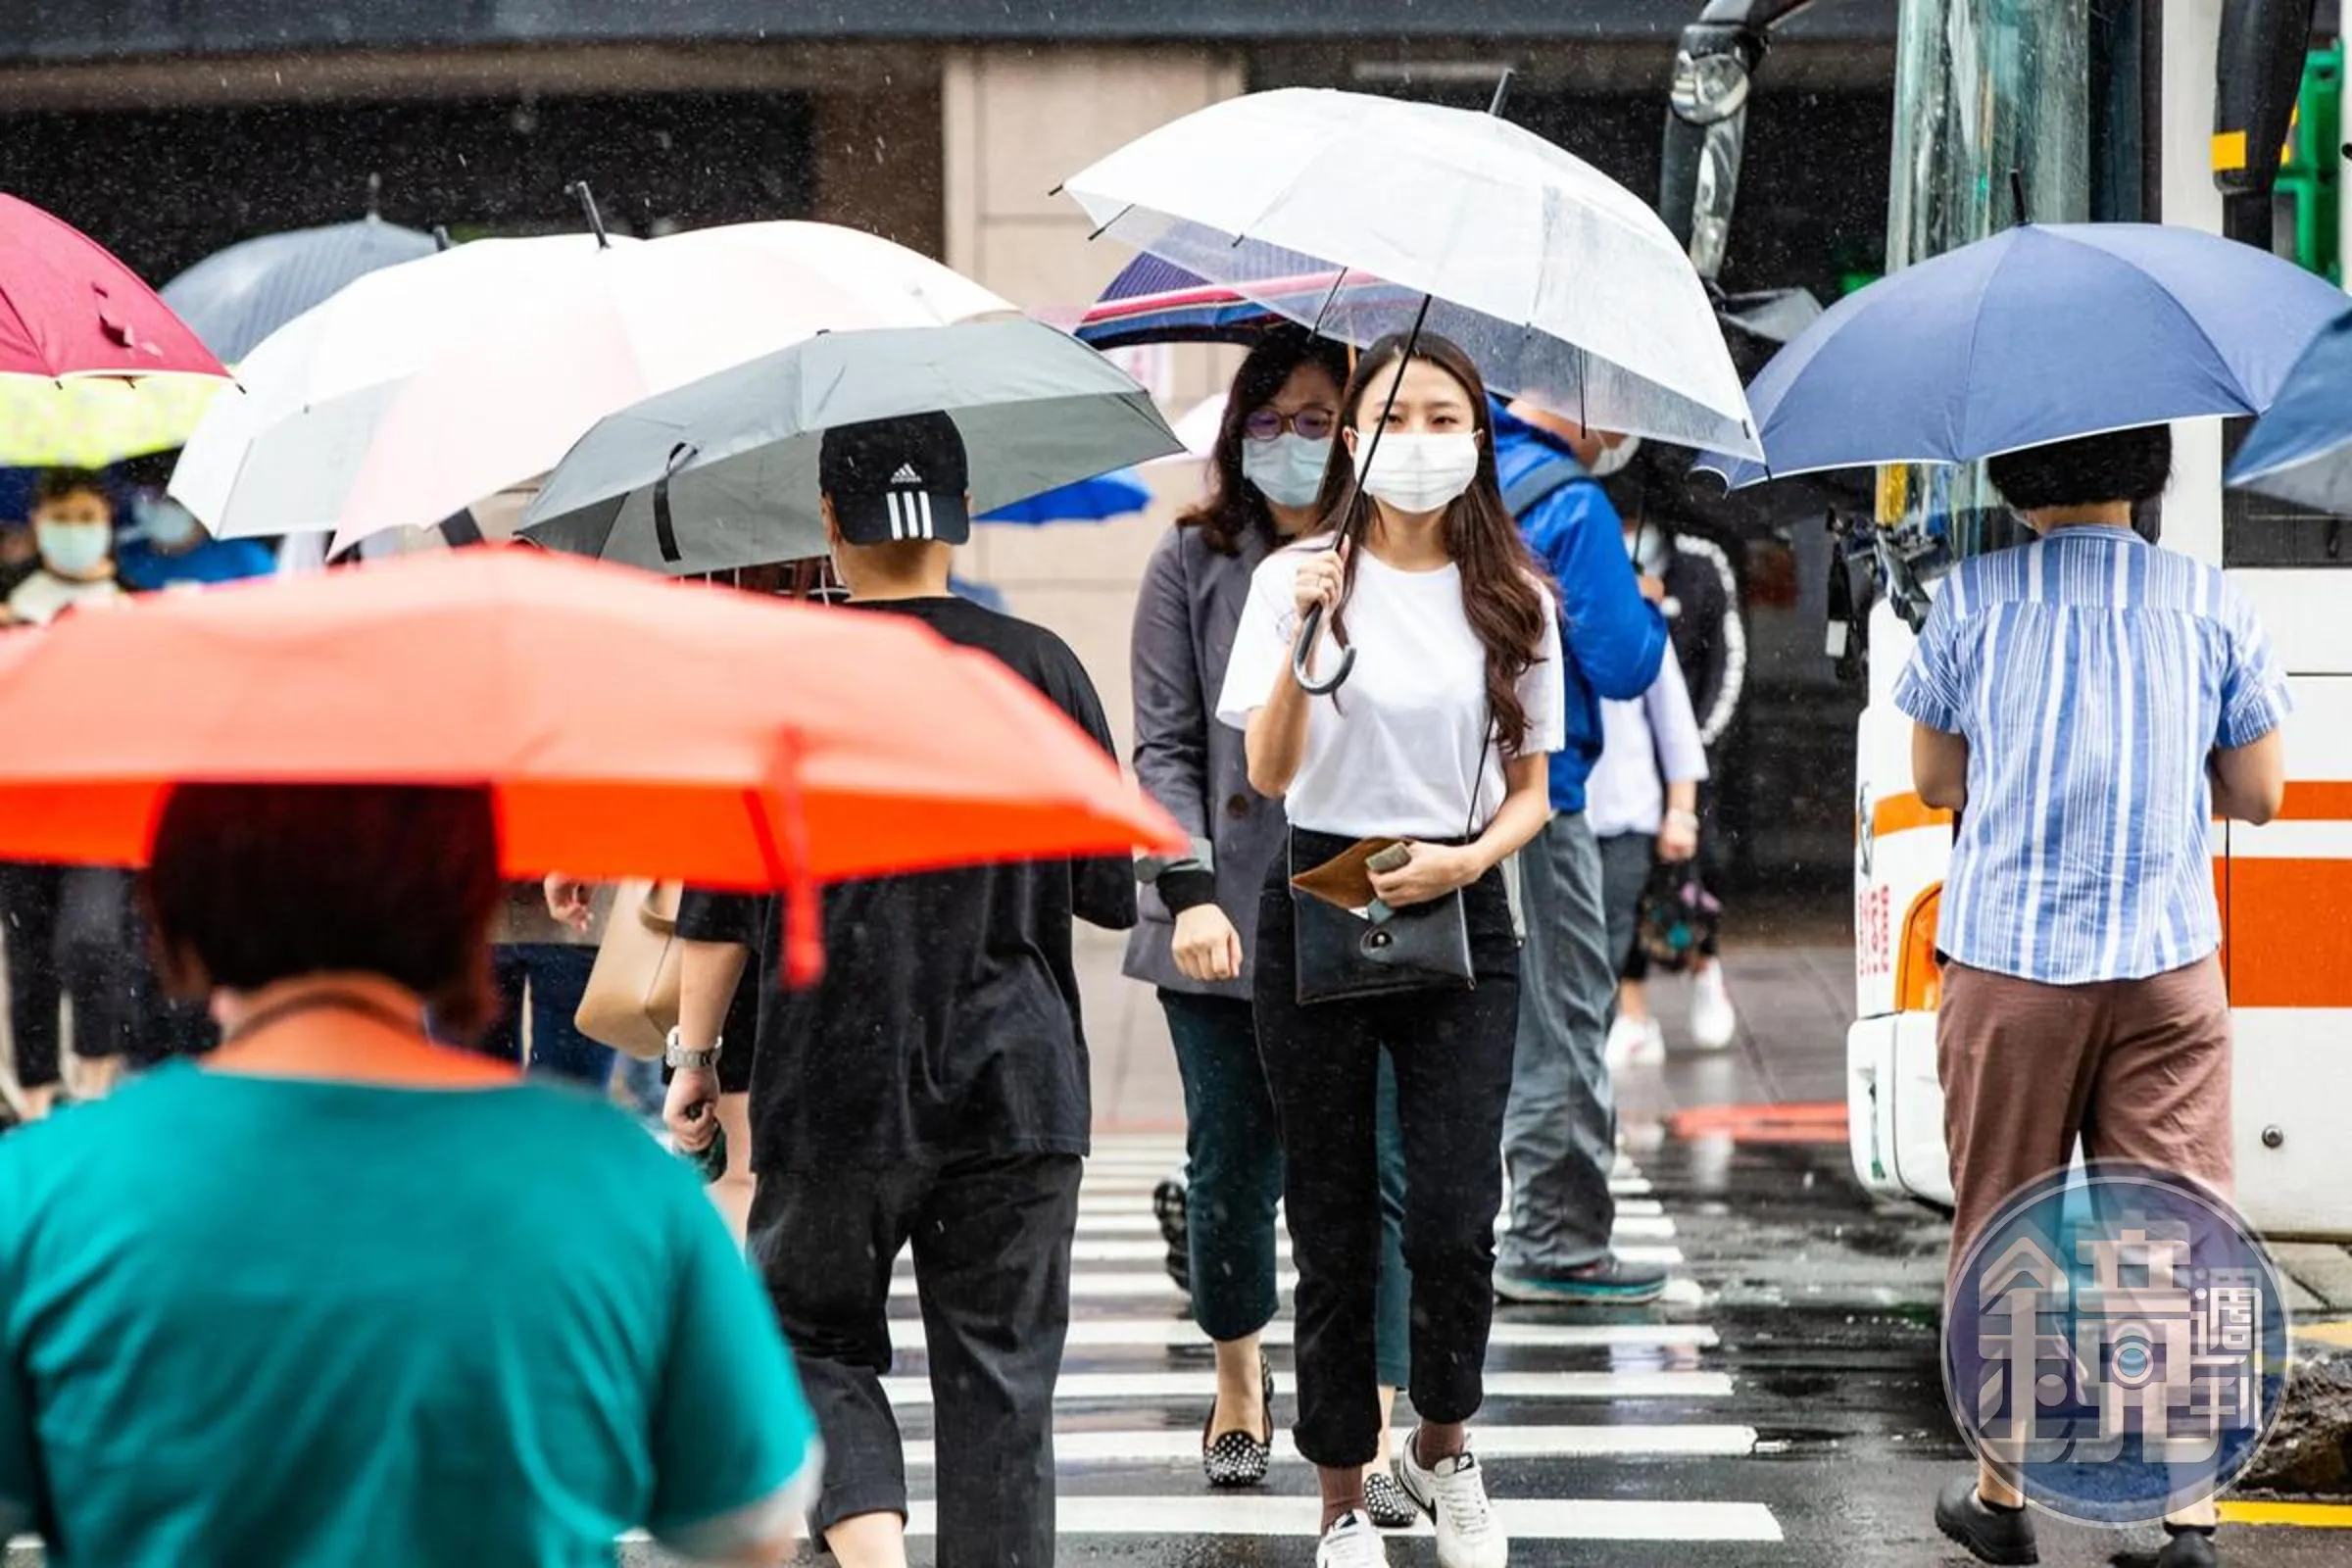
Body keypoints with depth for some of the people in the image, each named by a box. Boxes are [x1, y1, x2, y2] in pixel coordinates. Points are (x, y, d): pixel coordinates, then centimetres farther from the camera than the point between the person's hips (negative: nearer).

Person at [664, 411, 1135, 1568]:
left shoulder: (774, 677, -5)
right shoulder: (1041, 668, 1)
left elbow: (720, 906, -4)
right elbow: (1111, 896, 6)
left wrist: (693, 1056, 7)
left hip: (836, 1089, -1)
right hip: (1017, 1084, 2)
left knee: (817, 1335, 12)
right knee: (1000, 1367, 8)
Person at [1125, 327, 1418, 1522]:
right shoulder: (1194, 563, 5)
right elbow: (1165, 745, 2)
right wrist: (1189, 890, -10)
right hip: (1224, 927, 1)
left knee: (1368, 1176, -6)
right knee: (1232, 1174, 8)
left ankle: (1367, 1444, -4)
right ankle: (1239, 1389, 32)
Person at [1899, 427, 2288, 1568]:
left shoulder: (1970, 599, -1)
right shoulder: (2211, 605, 1)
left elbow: (1935, 782, 6)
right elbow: (2258, 794, 6)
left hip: (2006, 967, 0)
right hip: (2169, 968, 0)